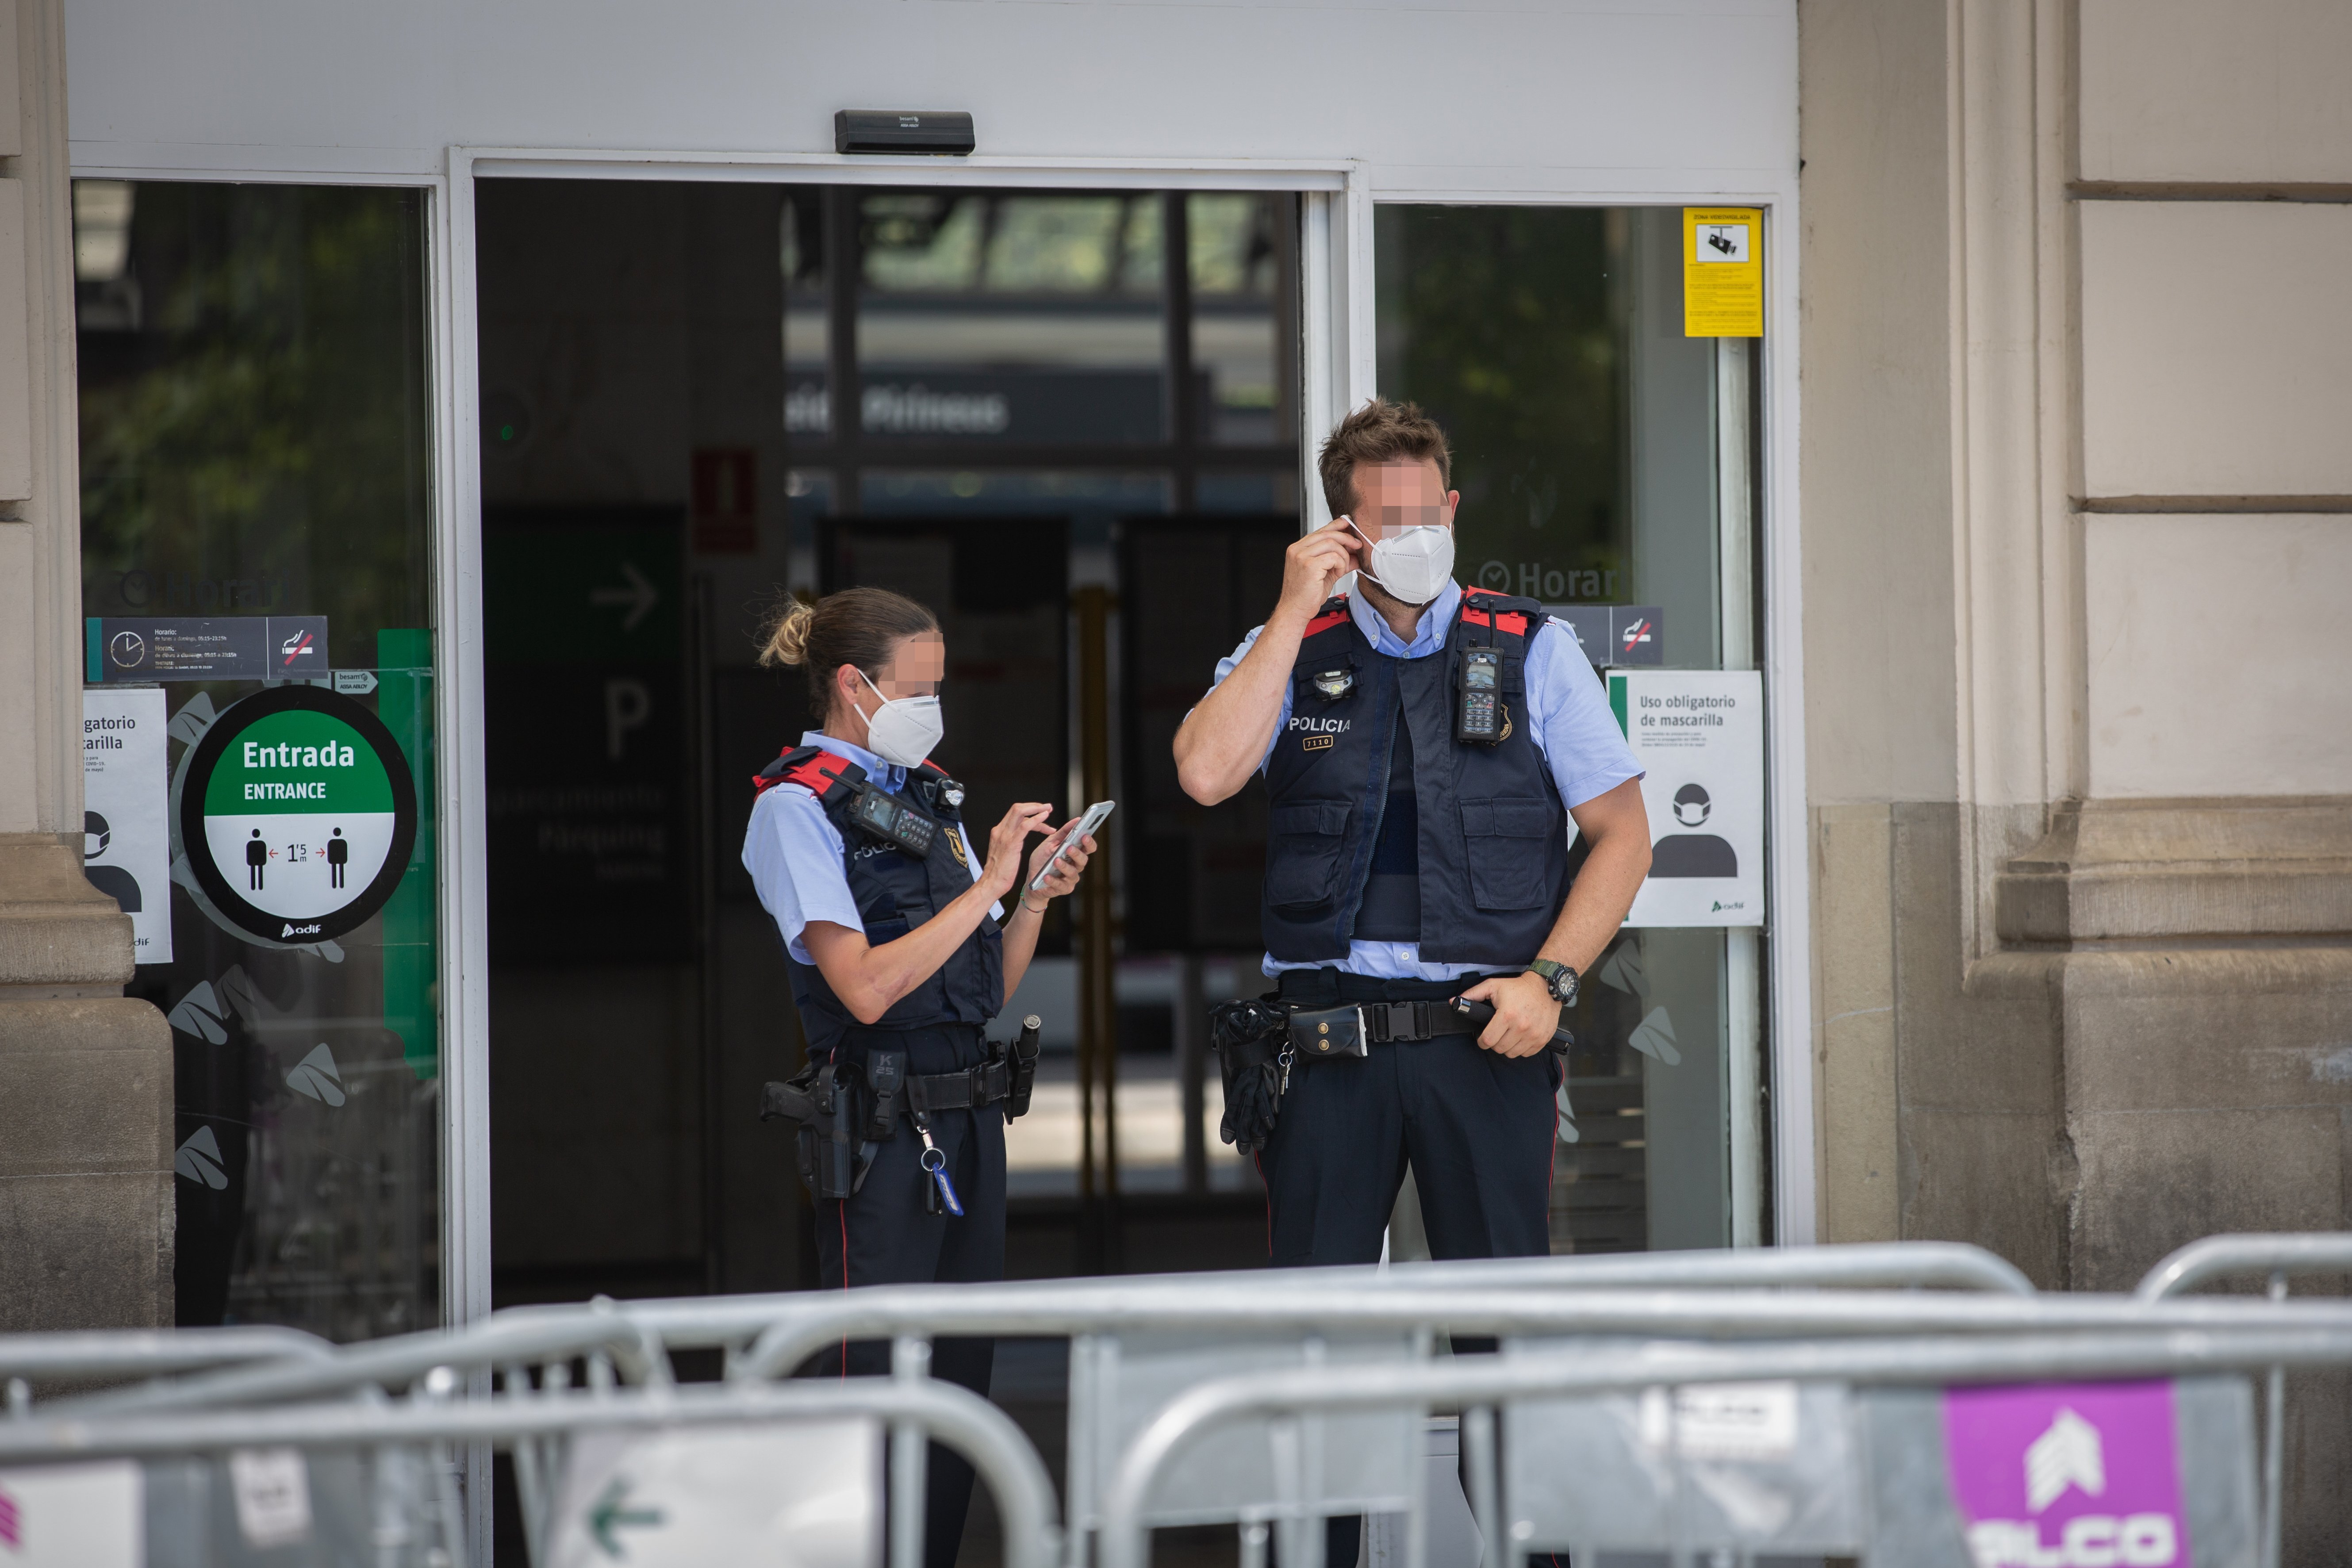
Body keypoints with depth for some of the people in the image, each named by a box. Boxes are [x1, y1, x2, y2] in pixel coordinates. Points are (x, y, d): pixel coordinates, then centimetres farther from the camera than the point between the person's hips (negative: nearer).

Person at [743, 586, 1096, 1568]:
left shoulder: (929, 796, 15)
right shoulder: (797, 806, -7)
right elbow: (866, 988, -19)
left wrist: (1037, 898, -1)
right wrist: (989, 886, -17)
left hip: (965, 1117, 8)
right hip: (880, 1130, -7)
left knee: (960, 1391, 8)